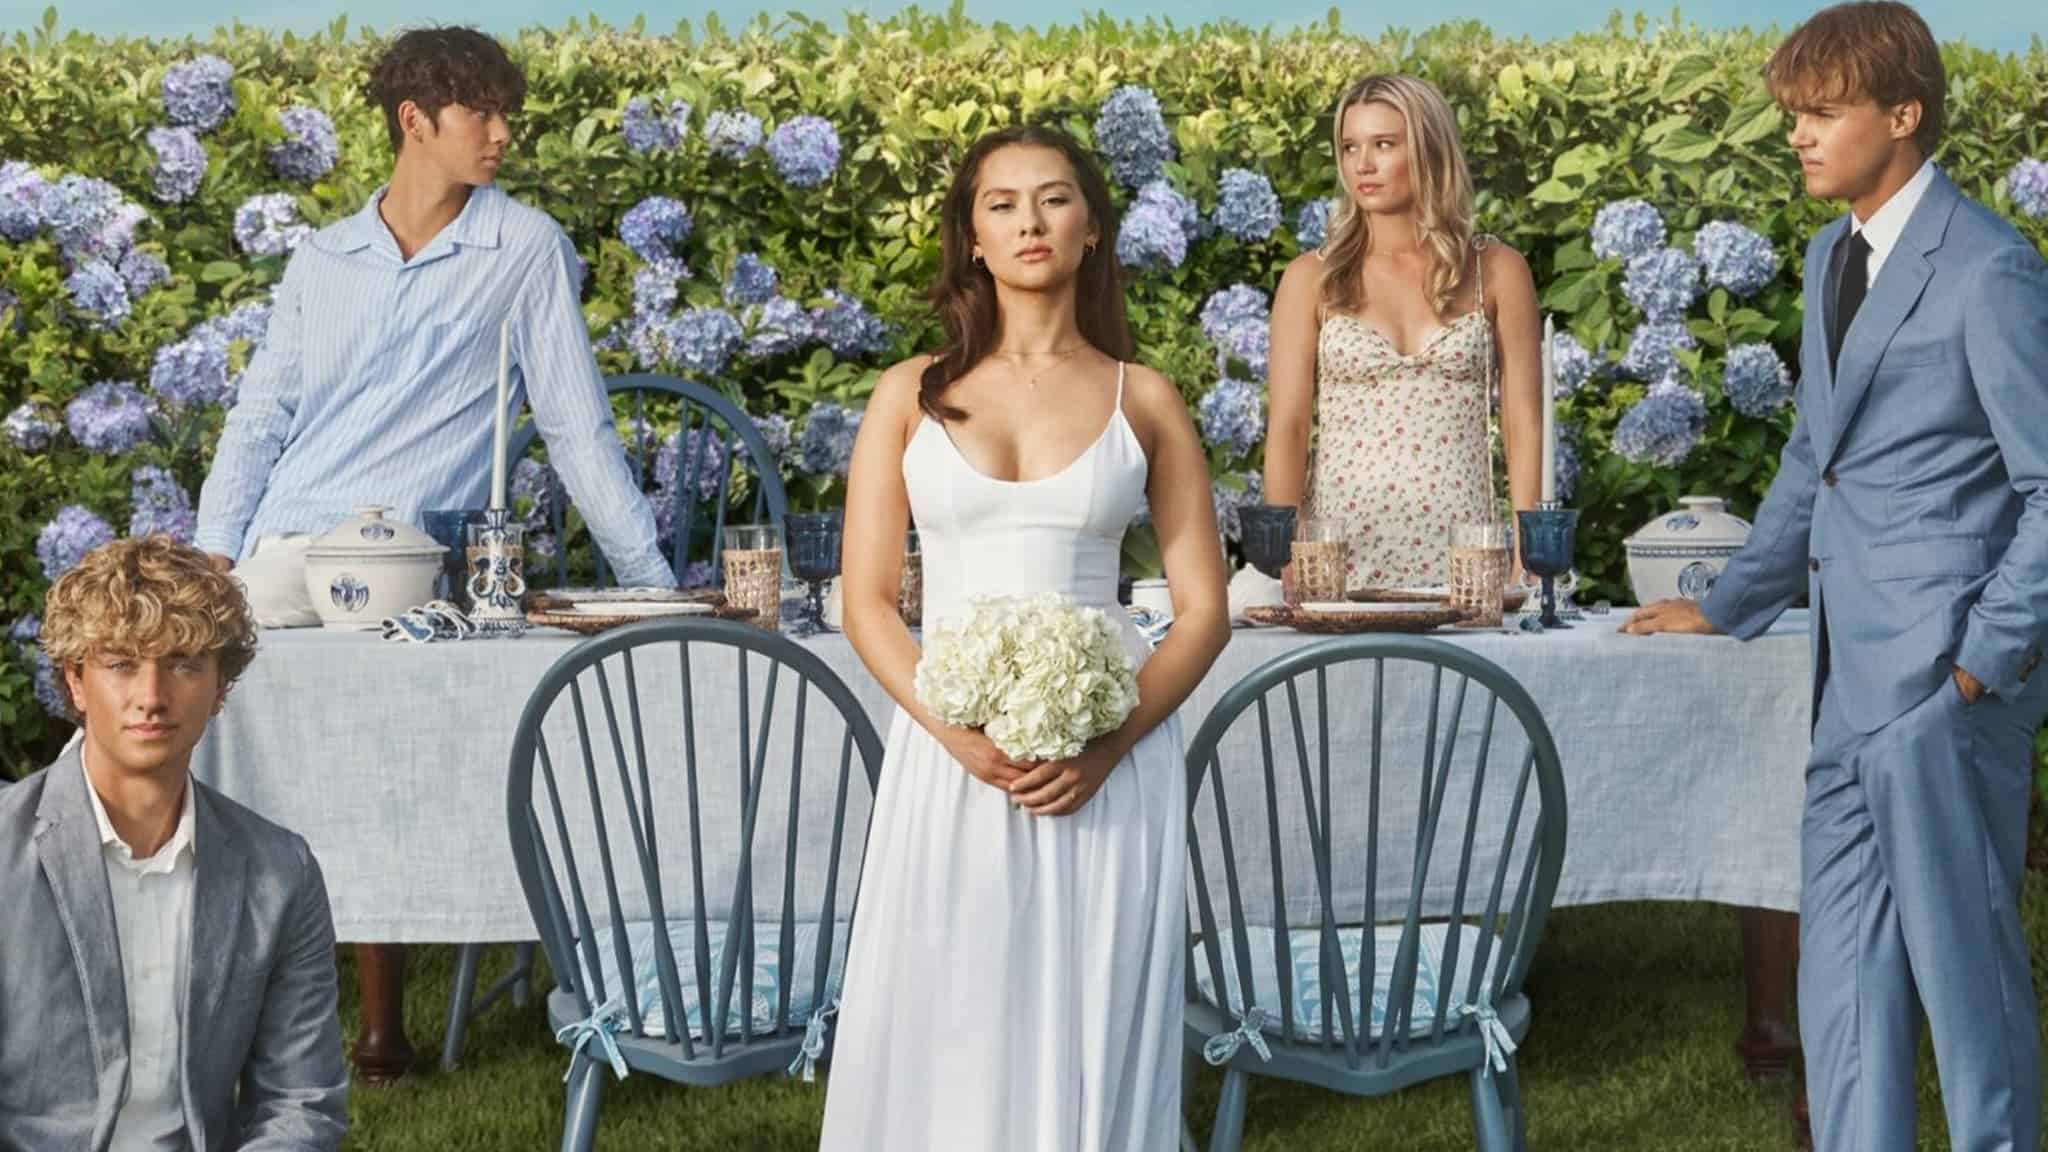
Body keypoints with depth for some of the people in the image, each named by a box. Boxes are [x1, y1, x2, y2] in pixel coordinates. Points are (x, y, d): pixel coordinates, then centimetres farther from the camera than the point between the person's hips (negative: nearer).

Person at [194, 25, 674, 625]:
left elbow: (578, 430, 4)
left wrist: (654, 584, 0)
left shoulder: (528, 249, 3)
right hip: (285, 545, 3)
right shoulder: (320, 258, 15)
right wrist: (214, 555, 2)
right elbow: (260, 419, 16)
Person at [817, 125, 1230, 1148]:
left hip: (1105, 766, 0)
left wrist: (1108, 746, -12)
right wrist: (960, 734, -13)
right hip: (948, 753, 0)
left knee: (1087, 1036, 1)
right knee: (945, 1036, 0)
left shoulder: (1143, 400, 8)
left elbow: (1203, 610, 4)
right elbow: (866, 602, 3)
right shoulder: (913, 394, 8)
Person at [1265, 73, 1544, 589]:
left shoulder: (1496, 271, 6)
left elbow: (1523, 421, 4)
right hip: (1342, 546, 0)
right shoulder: (1311, 279, 5)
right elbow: (1287, 428, 0)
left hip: (1458, 550, 0)